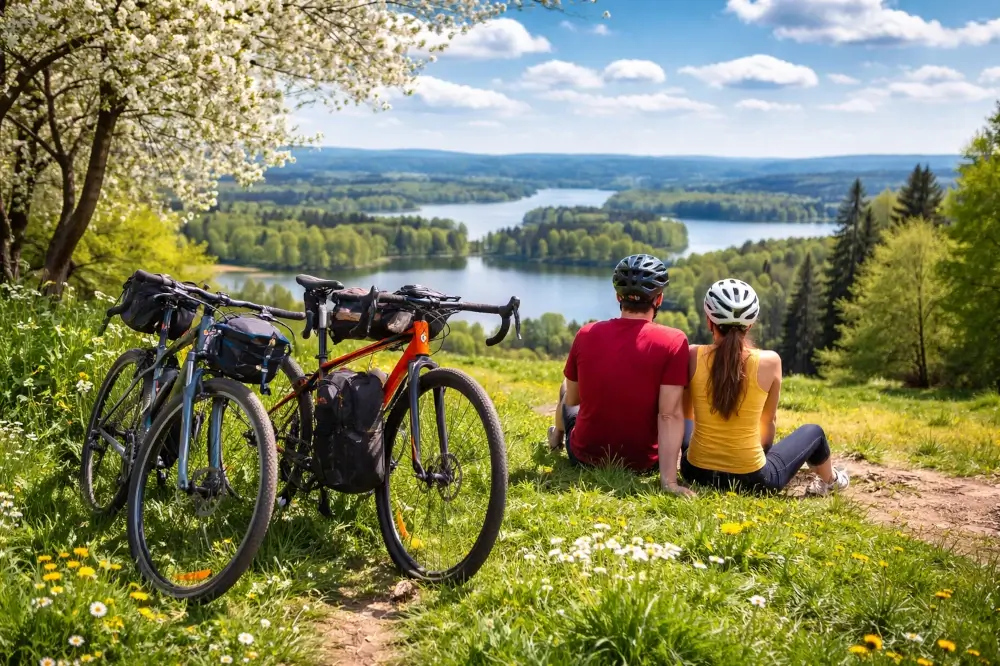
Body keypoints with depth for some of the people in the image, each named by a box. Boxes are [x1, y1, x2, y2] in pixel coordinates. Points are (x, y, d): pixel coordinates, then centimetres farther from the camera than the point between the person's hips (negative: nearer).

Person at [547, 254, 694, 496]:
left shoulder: (586, 334, -10)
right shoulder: (673, 342, -18)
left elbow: (572, 398, 5)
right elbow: (670, 415, -23)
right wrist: (669, 481, -21)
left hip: (586, 456, 2)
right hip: (642, 463, -2)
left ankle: (558, 437, 59)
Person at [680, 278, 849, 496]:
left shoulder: (693, 356, -9)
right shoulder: (769, 361, -12)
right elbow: (769, 420, 6)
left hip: (696, 472, 1)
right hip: (752, 478, -1)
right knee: (813, 432, 27)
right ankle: (829, 481, 56)